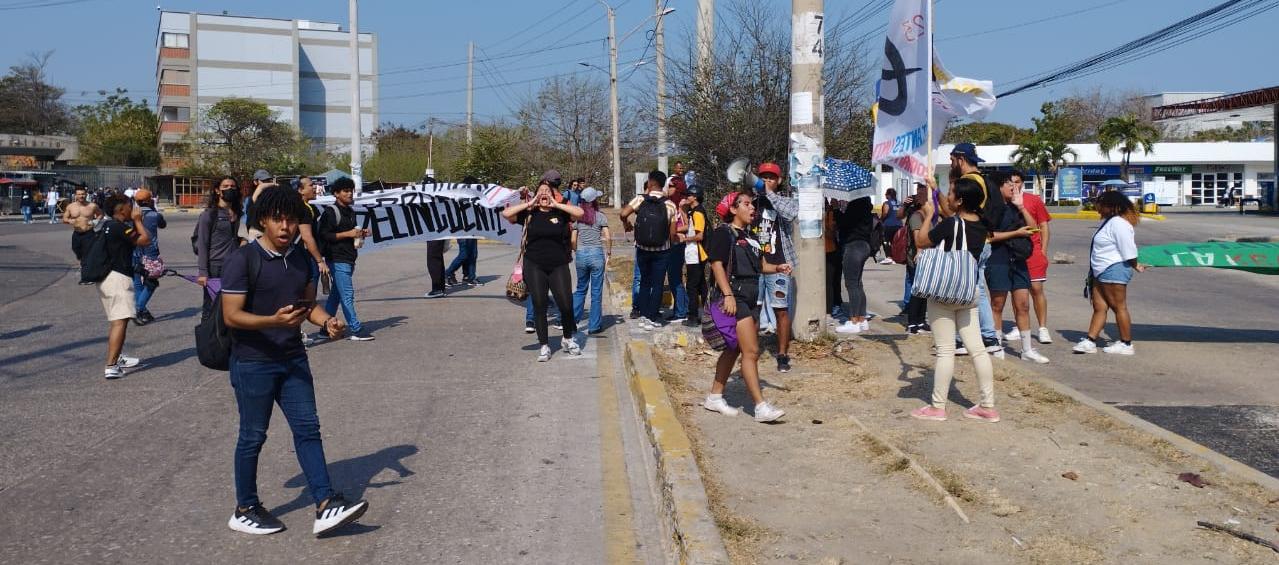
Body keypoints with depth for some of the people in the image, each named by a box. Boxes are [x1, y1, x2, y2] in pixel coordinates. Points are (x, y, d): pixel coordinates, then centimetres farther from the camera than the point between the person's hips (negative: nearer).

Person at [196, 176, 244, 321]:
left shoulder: (237, 214, 12)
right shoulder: (209, 214, -4)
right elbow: (202, 244, -7)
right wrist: (202, 272, -12)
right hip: (215, 267, -5)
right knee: (211, 307, -2)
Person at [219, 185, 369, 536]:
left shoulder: (302, 259, 6)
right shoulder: (242, 260, -14)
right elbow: (231, 315, -17)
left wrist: (326, 322, -5)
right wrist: (274, 320, -32)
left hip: (293, 359, 6)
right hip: (253, 363, -6)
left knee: (308, 428, 1)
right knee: (253, 436, 6)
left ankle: (326, 507, 2)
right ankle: (245, 511, 23)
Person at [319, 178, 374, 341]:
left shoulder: (350, 212, 18)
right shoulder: (331, 212, -9)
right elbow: (325, 236, -16)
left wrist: (361, 234, 9)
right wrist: (348, 234, -19)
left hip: (349, 260, 9)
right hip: (338, 260, -9)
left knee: (336, 295, 13)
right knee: (347, 295, -9)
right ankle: (356, 330, -9)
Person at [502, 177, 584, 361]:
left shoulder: (560, 213, 3)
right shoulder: (529, 214, 3)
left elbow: (580, 213, -13)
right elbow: (506, 213, -7)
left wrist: (556, 204, -10)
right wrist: (529, 204, -6)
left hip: (558, 266, 0)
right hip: (535, 267, 0)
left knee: (566, 304, -2)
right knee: (539, 306, 4)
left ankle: (568, 339, 22)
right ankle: (544, 346, 14)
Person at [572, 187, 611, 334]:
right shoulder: (600, 217, -4)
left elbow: (573, 241, 3)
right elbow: (608, 238, -10)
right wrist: (609, 252, 4)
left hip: (581, 255, 3)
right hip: (596, 254, -3)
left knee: (580, 289, 18)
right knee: (596, 292, 5)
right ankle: (594, 326, 9)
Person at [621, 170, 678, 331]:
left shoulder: (640, 199, -8)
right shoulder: (669, 205, -9)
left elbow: (623, 213, -22)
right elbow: (673, 233, -9)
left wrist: (626, 224, 0)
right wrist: (670, 242, 12)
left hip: (642, 249, 1)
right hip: (661, 251, -1)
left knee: (644, 282, 17)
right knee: (657, 284, 8)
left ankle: (643, 315, 16)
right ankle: (652, 318, 8)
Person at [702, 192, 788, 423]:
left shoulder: (749, 235, 18)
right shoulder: (723, 233, -8)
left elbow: (760, 265, 20)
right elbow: (717, 265, -15)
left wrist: (777, 268, 0)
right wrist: (728, 294, -23)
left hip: (750, 299, 9)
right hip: (734, 299, -9)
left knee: (734, 349, 14)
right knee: (751, 351, -13)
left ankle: (714, 397, 24)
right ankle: (761, 407, -13)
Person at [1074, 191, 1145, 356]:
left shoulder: (1118, 224, -18)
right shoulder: (1109, 221, 16)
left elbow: (1128, 251, -17)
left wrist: (1135, 266, -5)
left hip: (1114, 270, -10)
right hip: (1102, 272, 10)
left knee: (1119, 307, -2)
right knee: (1099, 307, 8)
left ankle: (1126, 344, 6)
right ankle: (1090, 341, 9)